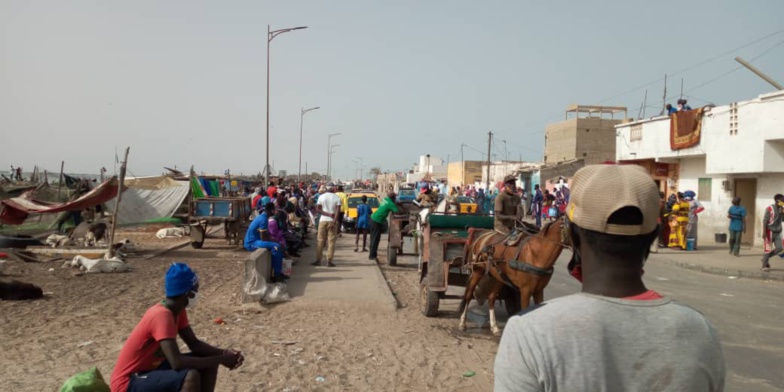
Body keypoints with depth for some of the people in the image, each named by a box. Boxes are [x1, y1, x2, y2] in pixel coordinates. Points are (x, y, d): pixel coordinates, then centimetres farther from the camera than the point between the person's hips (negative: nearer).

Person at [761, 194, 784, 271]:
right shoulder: (769, 208, -11)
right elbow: (765, 221, -13)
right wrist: (764, 232, -19)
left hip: (777, 232, 6)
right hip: (770, 231, -6)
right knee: (768, 249, -2)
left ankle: (766, 258, 21)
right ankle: (764, 265, 9)